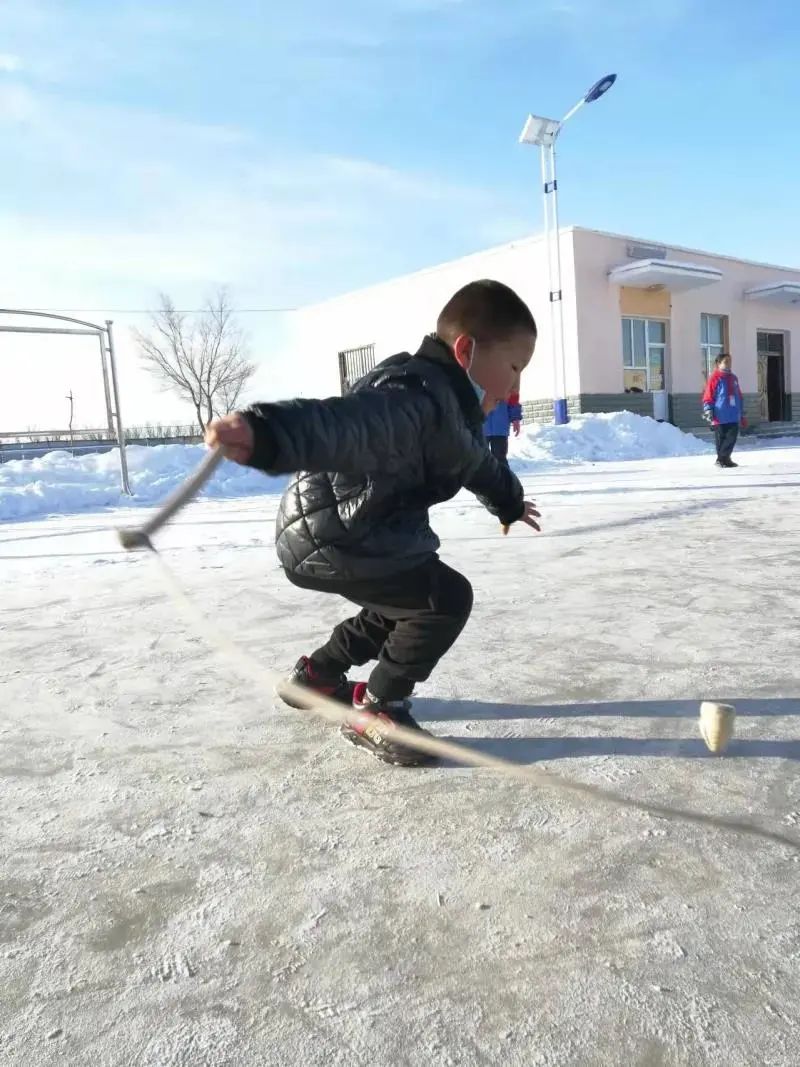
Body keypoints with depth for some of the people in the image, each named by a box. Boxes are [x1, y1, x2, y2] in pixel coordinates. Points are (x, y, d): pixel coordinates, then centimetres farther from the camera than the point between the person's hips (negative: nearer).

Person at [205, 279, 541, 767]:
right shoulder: (417, 398, -26)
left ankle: (315, 676, 37)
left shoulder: (450, 402, 9)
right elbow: (347, 424, -49)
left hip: (341, 528, 11)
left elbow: (476, 461, 31)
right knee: (445, 597, -12)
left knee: (408, 598, 25)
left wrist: (510, 502, 48)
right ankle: (375, 709, 4)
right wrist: (269, 433, -69)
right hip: (328, 534, -11)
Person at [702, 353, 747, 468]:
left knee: (732, 437, 0)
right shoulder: (714, 378, -2)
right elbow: (708, 397, -5)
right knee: (721, 439, -2)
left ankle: (724, 458, 8)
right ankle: (721, 459, 7)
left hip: (734, 416, 6)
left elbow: (739, 397, 24)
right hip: (720, 417, -6)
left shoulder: (733, 378, 18)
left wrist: (742, 415, 23)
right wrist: (708, 412, -16)